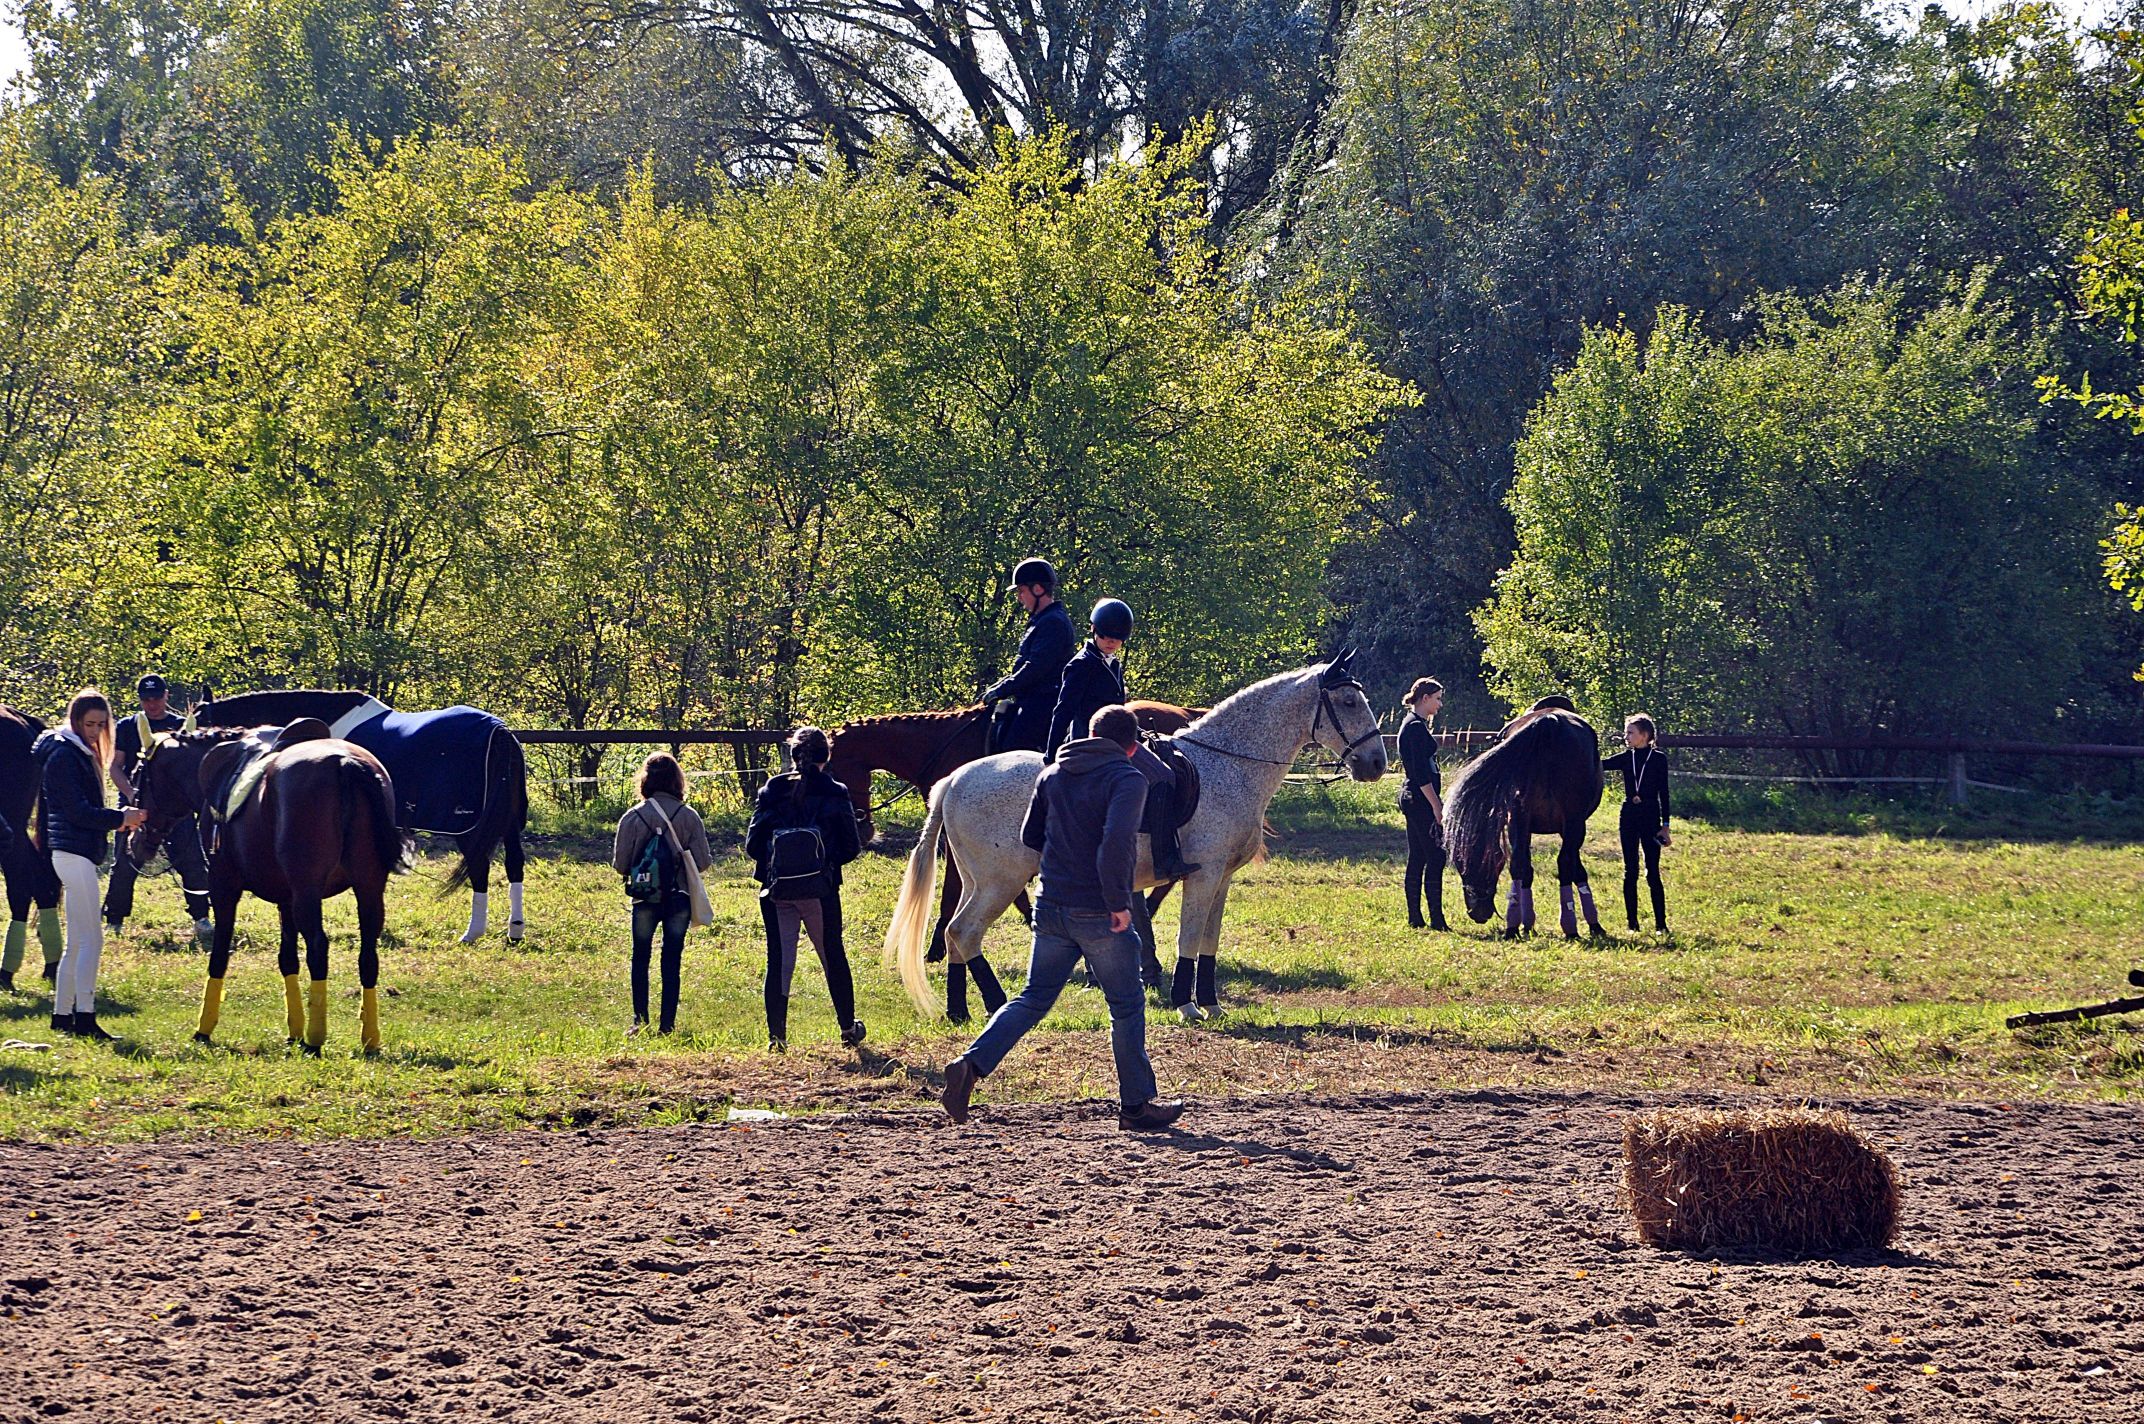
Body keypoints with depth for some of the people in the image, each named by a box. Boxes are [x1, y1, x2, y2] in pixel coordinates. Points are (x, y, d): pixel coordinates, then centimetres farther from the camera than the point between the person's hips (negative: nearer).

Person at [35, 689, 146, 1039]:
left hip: (78, 852, 11)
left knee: (77, 943, 13)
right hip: (73, 852, -11)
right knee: (91, 939, -13)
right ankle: (85, 1018, -16)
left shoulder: (82, 754, 19)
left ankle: (62, 1016, 16)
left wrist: (119, 820, 9)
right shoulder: (64, 755, -12)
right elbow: (77, 811, -18)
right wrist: (121, 818, -16)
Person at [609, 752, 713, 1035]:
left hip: (645, 899, -1)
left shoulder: (633, 817, -9)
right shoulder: (689, 816, -7)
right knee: (672, 961, 8)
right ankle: (667, 1022, 6)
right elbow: (702, 861, -6)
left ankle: (640, 1019, 5)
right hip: (679, 898, 1)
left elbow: (620, 865, -6)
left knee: (640, 959, 12)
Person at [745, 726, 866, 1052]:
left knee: (780, 960, 6)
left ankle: (777, 1034, 1)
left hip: (776, 890, 1)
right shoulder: (835, 794, -3)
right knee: (833, 956, 14)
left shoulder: (771, 792, -1)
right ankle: (848, 1028, 23)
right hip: (821, 889, -1)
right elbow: (851, 847, -1)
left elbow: (752, 845, -2)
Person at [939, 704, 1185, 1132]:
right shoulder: (1126, 780, -12)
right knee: (1126, 1007, 10)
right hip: (1099, 915, -5)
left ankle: (971, 1064, -7)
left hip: (1051, 906, 5)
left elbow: (1030, 836, 16)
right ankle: (1136, 1105, 17)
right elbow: (1117, 840, -27)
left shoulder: (1053, 774, 8)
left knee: (1034, 998, 12)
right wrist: (1118, 901, -19)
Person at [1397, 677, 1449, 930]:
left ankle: (1414, 918, 11)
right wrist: (1436, 805, -19)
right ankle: (1436, 918, -10)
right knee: (1435, 857, -9)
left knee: (1417, 859, 10)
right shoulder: (1417, 727, -14)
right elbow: (1421, 773, -19)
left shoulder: (1412, 725, 17)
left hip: (1411, 798, 11)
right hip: (1422, 798, -11)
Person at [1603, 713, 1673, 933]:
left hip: (1650, 817, -4)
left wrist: (1665, 825, -5)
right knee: (1630, 872, 4)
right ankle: (1632, 923, 9)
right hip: (1629, 816, 4)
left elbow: (1663, 793, -2)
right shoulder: (1626, 758, 8)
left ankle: (1661, 924, 0)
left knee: (1653, 873, -4)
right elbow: (1600, 765, -2)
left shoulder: (1658, 759, -2)